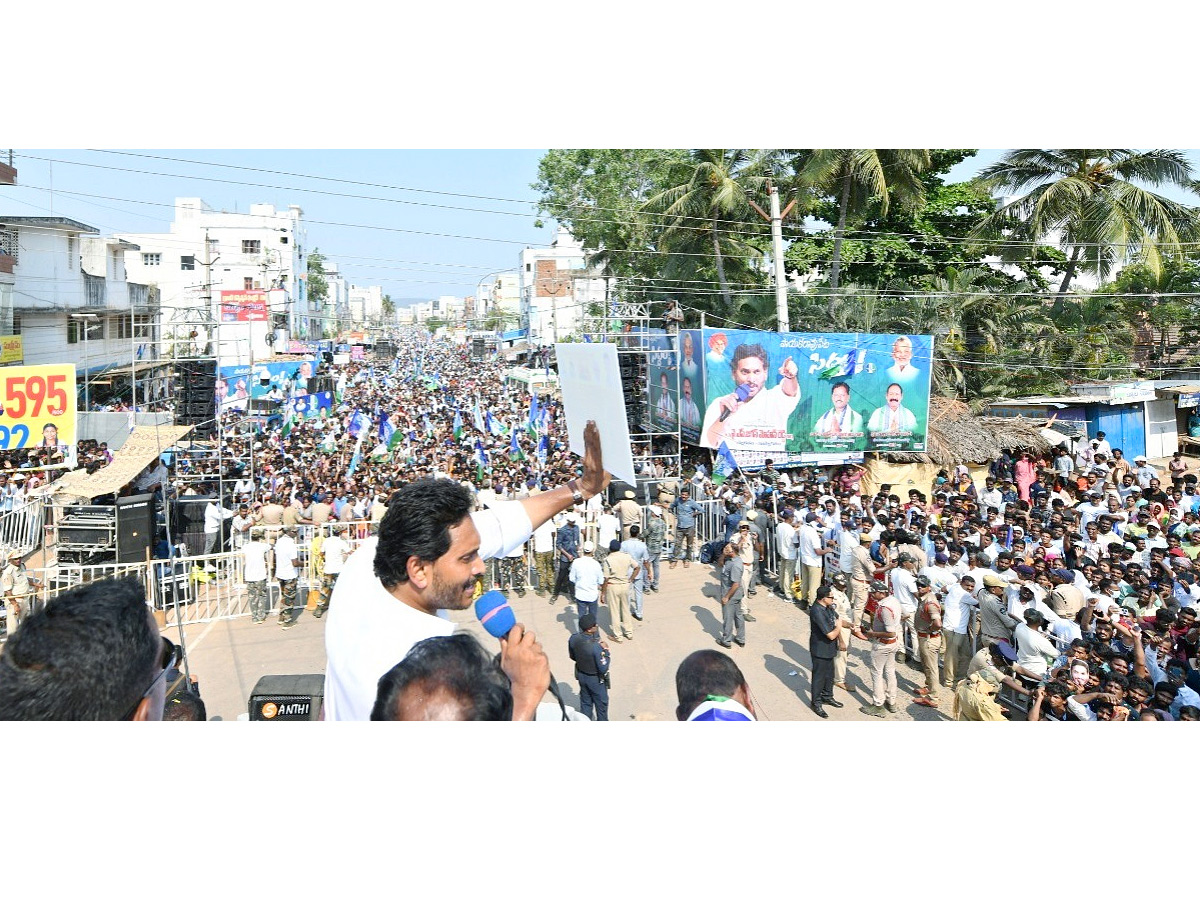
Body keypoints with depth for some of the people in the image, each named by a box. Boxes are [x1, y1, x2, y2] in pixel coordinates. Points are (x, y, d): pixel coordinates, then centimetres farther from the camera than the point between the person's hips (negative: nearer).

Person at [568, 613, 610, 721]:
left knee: (585, 702, 26)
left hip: (581, 675, 6)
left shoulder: (573, 639, -18)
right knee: (601, 704, 20)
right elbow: (603, 669, -28)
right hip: (596, 679, -6)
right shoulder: (596, 647, -37)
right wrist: (605, 651, -19)